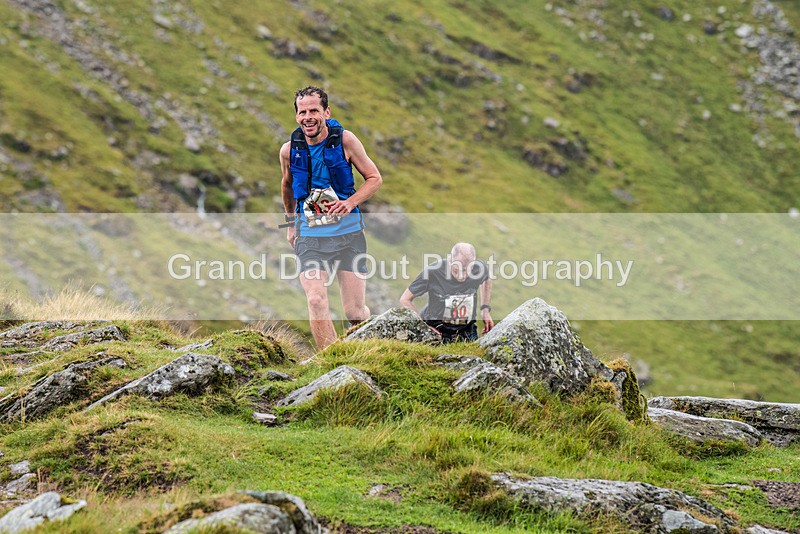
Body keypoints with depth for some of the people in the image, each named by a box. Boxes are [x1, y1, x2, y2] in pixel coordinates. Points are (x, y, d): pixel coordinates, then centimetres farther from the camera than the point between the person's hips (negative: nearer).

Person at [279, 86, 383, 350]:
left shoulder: (344, 140, -7)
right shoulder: (289, 150, -1)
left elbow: (374, 178, 2)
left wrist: (350, 202, -14)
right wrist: (291, 223, 27)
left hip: (349, 232, -1)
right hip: (310, 236, 1)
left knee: (355, 311, 1)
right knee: (316, 301, -21)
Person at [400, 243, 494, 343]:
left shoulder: (479, 268, -14)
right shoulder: (433, 271, -23)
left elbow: (486, 280, 15)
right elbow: (405, 300, -13)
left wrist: (485, 309, 5)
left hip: (466, 331, 2)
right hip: (435, 328, -2)